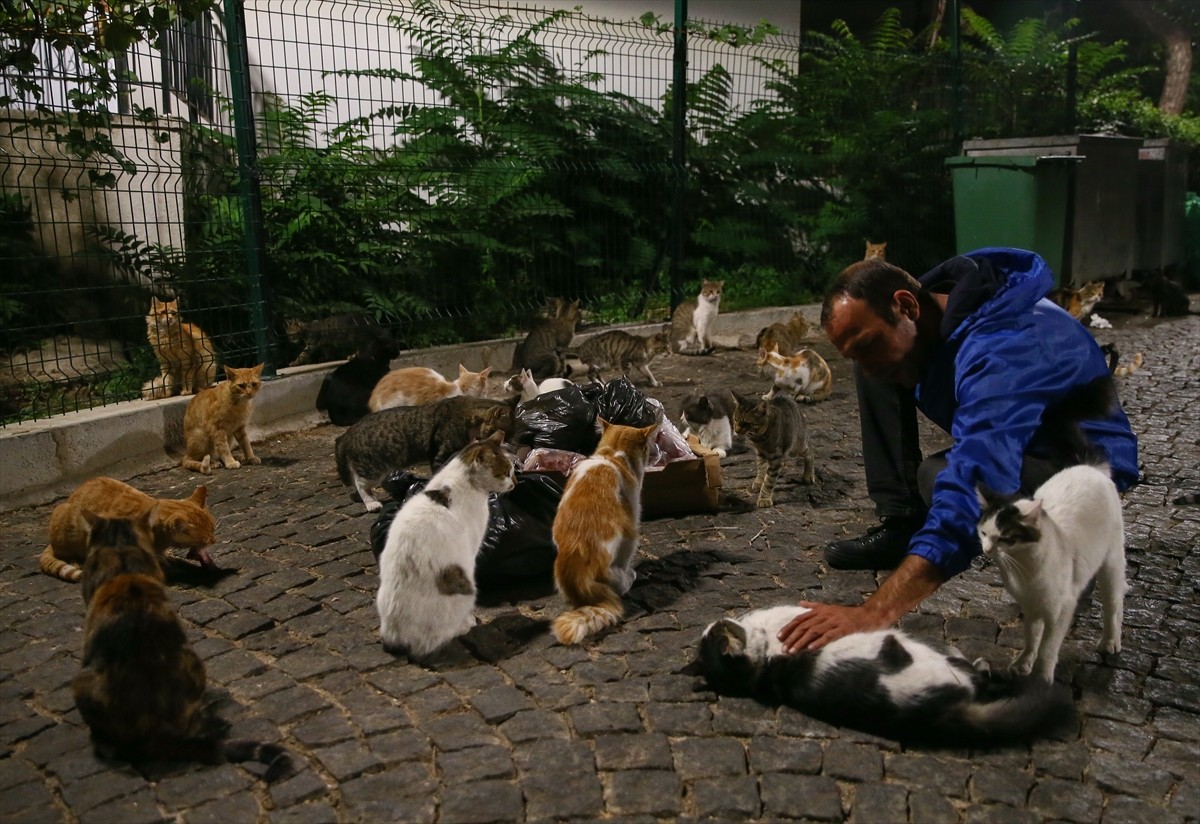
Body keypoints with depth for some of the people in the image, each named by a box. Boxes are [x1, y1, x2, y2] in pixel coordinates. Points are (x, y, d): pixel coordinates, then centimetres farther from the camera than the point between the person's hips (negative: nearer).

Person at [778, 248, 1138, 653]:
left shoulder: (1000, 352, -37)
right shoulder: (935, 304, -11)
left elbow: (971, 494, -50)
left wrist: (874, 614, -56)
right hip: (1007, 433, 8)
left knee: (943, 478, -37)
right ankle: (900, 525, -3)